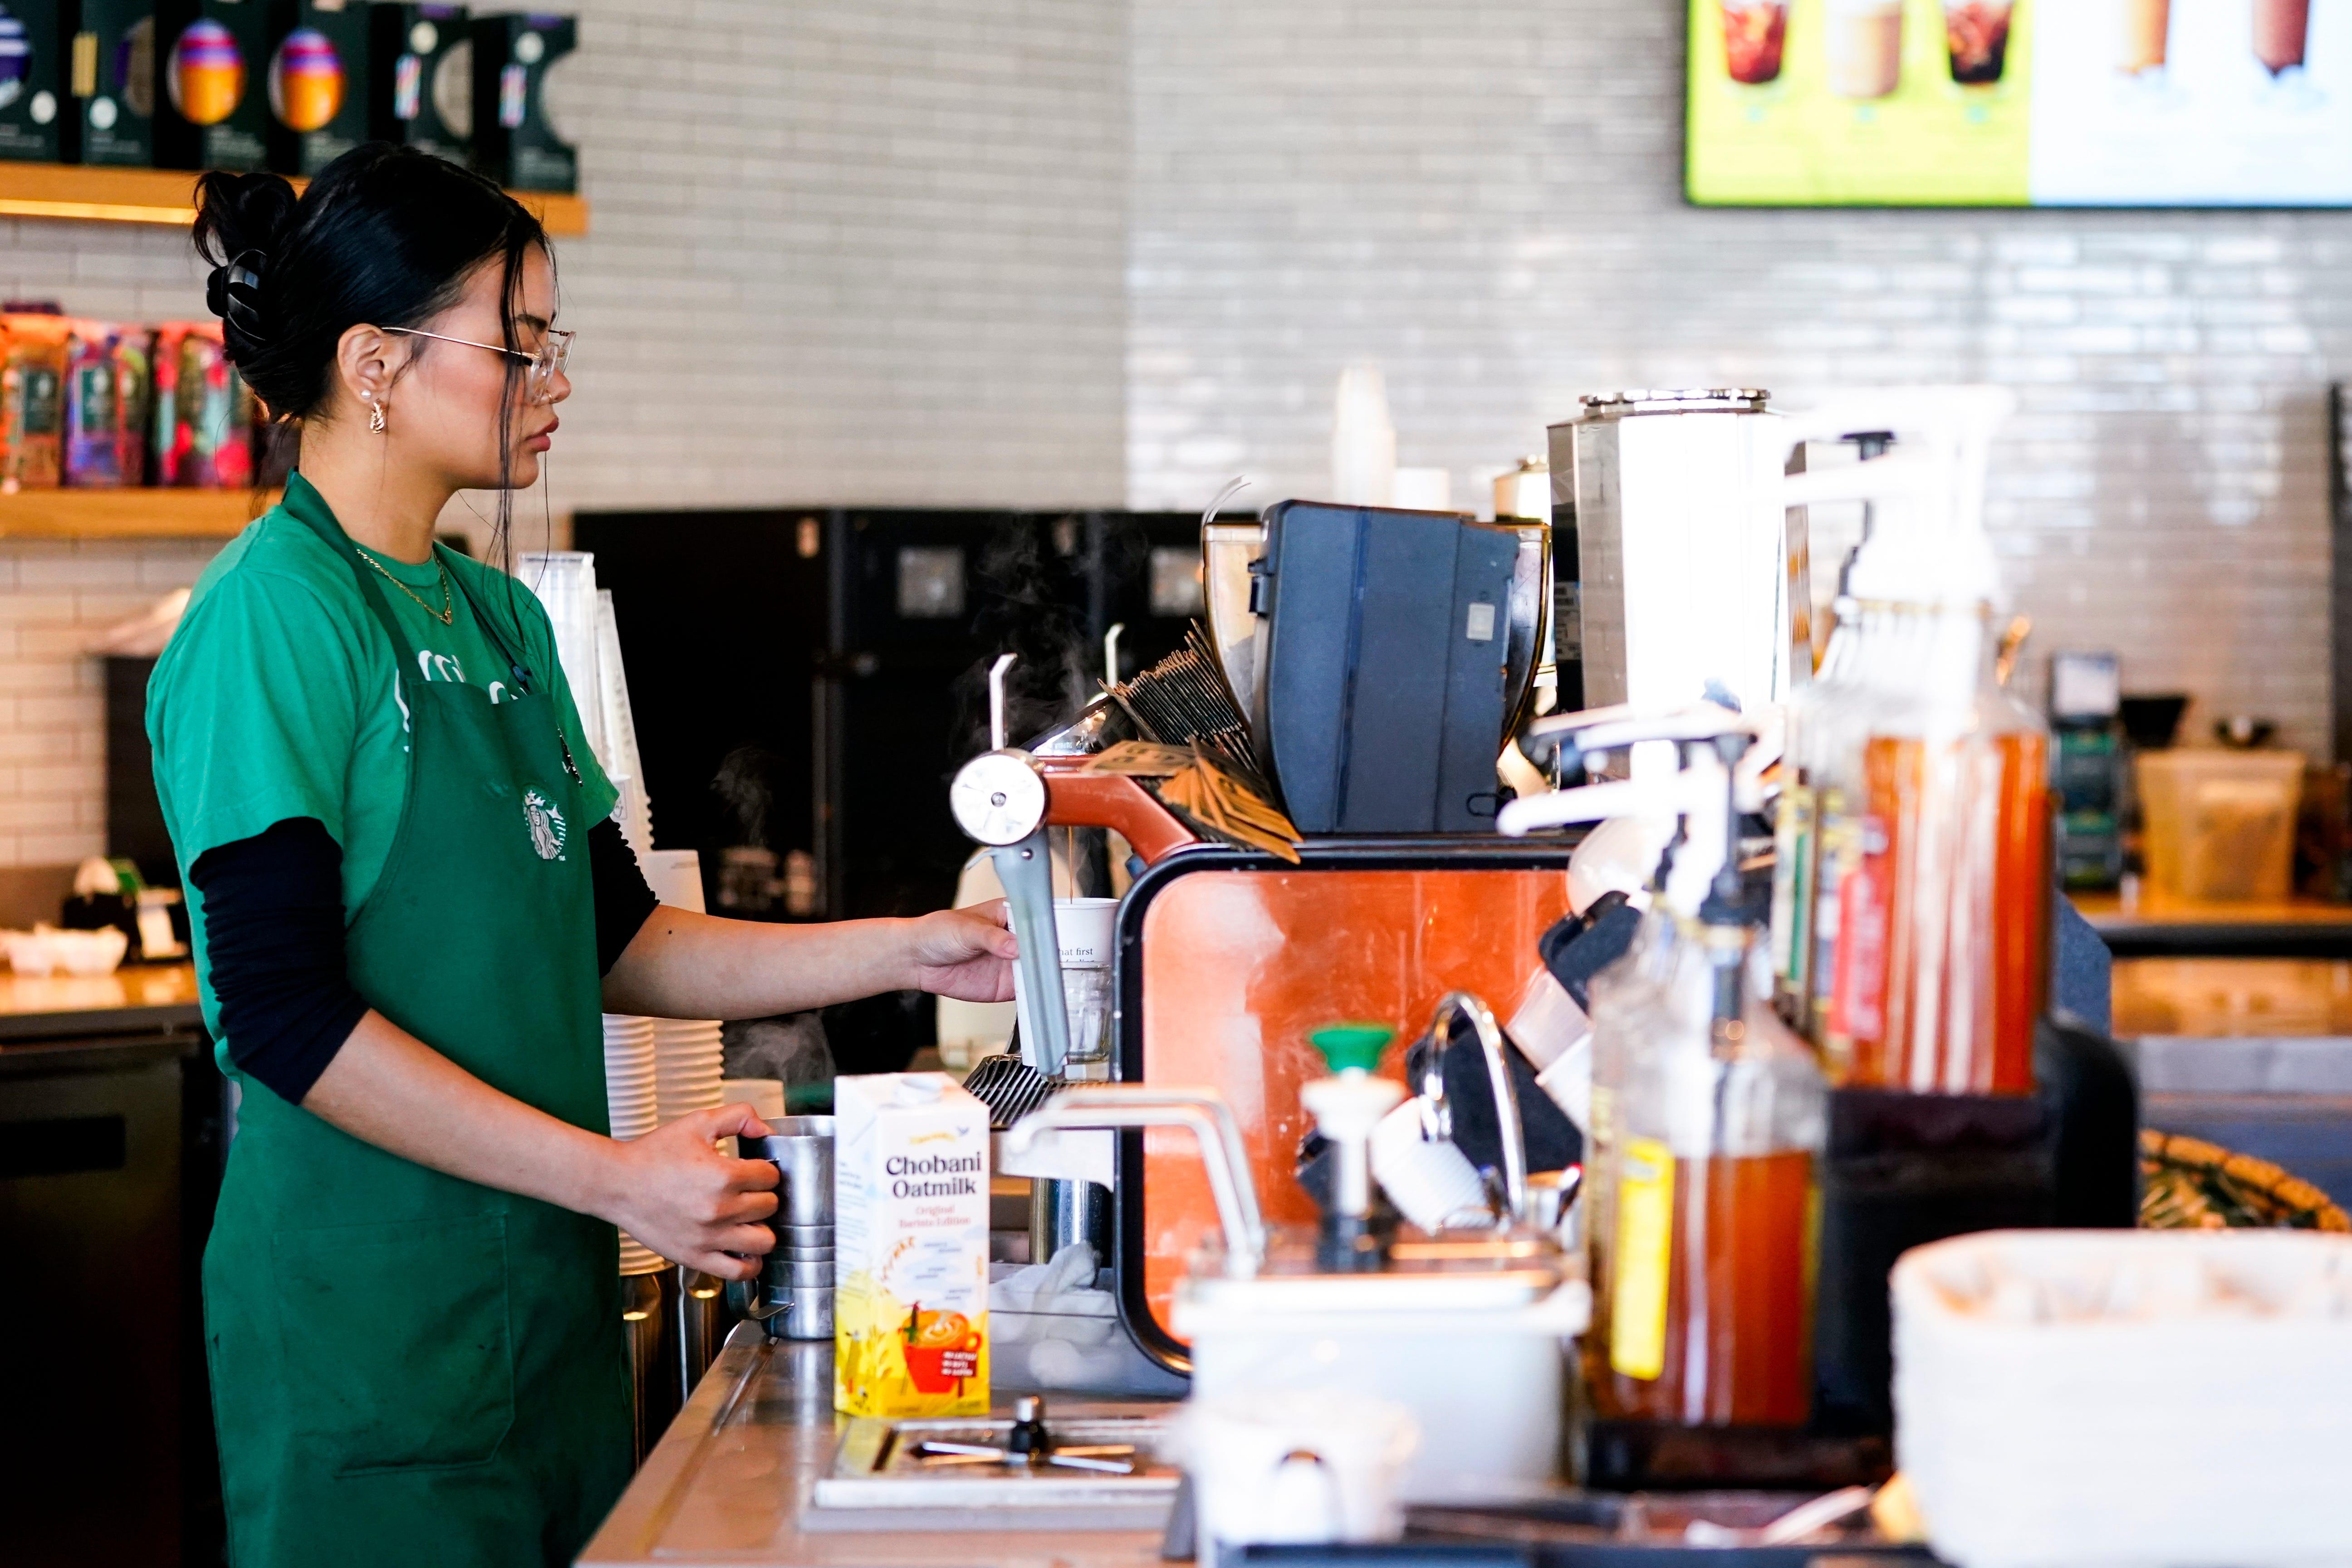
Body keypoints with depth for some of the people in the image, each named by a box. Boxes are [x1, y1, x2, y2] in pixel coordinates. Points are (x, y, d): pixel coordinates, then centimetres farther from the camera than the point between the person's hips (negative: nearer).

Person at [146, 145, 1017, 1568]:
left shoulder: (502, 618, 13)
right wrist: (616, 1178, -20)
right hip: (367, 1327, -8)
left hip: (547, 1294, 8)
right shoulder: (276, 612, -12)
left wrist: (906, 953, 8)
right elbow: (285, 1014, -18)